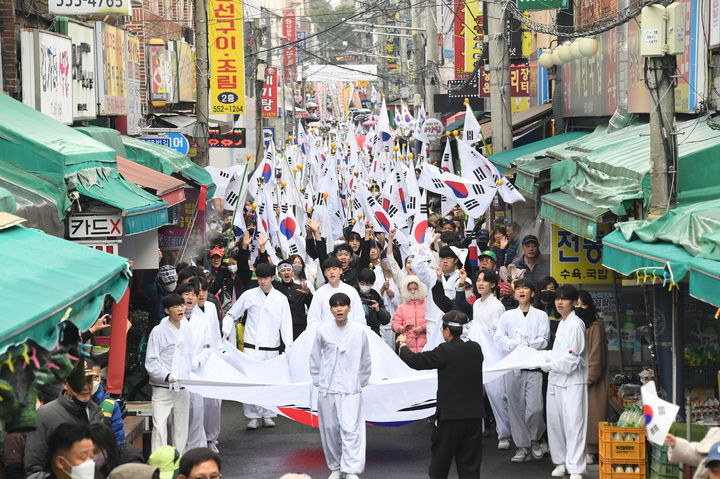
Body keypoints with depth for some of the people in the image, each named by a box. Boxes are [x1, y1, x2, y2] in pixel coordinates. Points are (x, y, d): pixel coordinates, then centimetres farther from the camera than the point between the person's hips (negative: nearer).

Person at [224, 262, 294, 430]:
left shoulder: (281, 298, 4)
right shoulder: (249, 295, 1)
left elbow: (286, 323, 5)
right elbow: (232, 315, 9)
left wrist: (288, 345, -6)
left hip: (272, 348, 1)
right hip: (252, 347, -1)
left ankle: (267, 415, 17)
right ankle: (252, 416, -2)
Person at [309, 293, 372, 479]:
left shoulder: (360, 330, -3)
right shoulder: (323, 331, -2)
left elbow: (365, 360, 9)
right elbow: (315, 358, 10)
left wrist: (361, 382, 11)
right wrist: (318, 382, 10)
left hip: (351, 390, -2)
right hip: (327, 390, 2)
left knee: (350, 429, -11)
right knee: (330, 429, 7)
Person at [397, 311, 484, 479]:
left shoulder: (445, 352, -16)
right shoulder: (475, 349, 0)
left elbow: (415, 361, -11)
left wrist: (402, 344, 7)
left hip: (449, 416, -5)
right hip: (474, 415, 5)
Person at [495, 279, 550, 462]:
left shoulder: (541, 316, 10)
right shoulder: (507, 316, 16)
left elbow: (543, 340, -1)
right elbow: (499, 337, 4)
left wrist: (525, 346, -13)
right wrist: (514, 346, -13)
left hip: (533, 366, -2)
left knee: (534, 407, -10)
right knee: (515, 406, 0)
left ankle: (535, 440, 14)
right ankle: (522, 446, 6)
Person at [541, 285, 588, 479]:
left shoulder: (575, 325, -11)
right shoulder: (562, 323, 15)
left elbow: (571, 358, -16)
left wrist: (549, 366, -9)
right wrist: (542, 355, 14)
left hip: (572, 382, -9)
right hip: (556, 381, 9)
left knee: (573, 424, -7)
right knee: (555, 422, 10)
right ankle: (561, 461, 21)